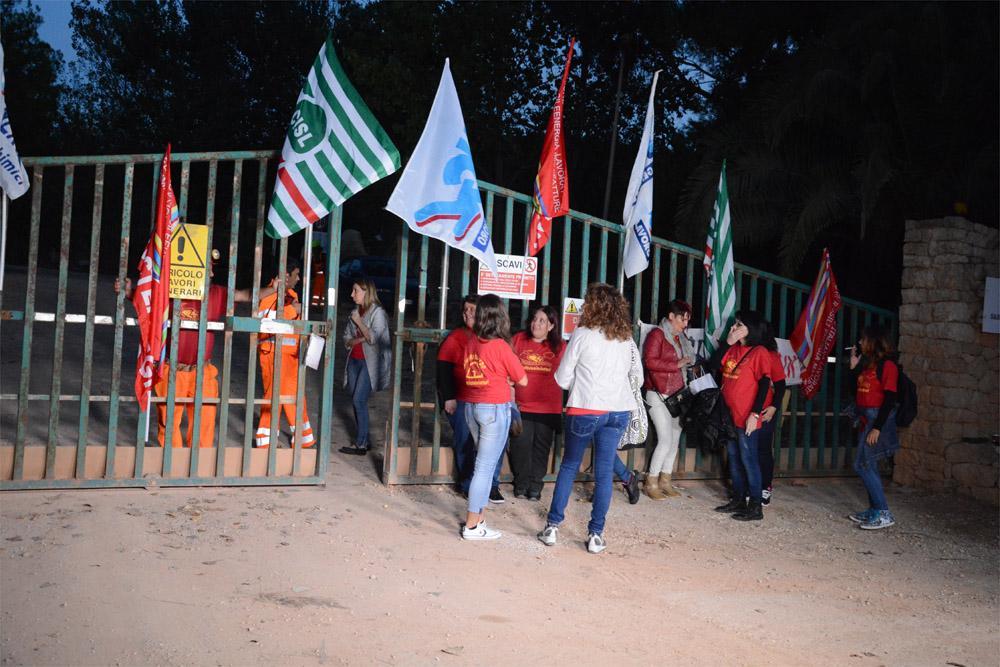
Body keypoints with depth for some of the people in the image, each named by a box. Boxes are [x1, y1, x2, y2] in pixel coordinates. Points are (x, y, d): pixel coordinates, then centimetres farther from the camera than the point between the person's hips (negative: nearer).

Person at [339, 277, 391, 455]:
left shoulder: (378, 313, -7)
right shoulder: (355, 312, 13)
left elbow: (374, 338, -16)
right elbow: (346, 340, 11)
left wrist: (359, 322, -12)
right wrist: (360, 339, -8)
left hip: (370, 362, -7)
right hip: (354, 360, 7)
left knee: (359, 400, -12)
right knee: (356, 401, 5)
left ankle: (361, 444, -6)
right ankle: (366, 440, 14)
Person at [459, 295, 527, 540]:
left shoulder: (471, 343, 2)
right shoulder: (500, 346, -14)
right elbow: (522, 381, -6)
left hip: (471, 407, 6)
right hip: (494, 409, -6)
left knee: (485, 463, 17)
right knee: (485, 466, 0)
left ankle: (479, 517, 20)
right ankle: (472, 526, 4)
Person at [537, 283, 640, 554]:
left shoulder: (582, 335, -7)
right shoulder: (627, 339, 5)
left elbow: (562, 378, -3)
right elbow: (637, 374, 17)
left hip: (585, 409, -3)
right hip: (618, 410, 3)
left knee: (569, 466, 12)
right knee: (604, 471, 7)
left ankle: (552, 527, 14)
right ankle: (596, 534, 9)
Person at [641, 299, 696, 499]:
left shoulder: (682, 338, 16)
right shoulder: (657, 334, -7)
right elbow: (650, 361, -18)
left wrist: (689, 365, 6)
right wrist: (677, 364, -18)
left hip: (677, 396, 8)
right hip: (659, 395, -8)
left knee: (675, 440, 9)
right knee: (666, 440, -11)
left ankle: (665, 481, 19)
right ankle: (651, 483, 0)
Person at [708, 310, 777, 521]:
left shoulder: (760, 352, -10)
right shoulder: (733, 349, 11)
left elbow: (764, 385, -14)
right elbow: (713, 365, 3)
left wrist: (755, 414, -19)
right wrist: (727, 343, -3)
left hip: (746, 418, -7)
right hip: (729, 415, 7)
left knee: (748, 460, -3)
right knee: (734, 458, 14)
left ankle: (755, 506, 4)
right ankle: (738, 500, 24)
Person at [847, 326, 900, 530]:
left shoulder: (887, 366, -12)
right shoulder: (867, 363, 13)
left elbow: (889, 399, -17)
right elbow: (857, 392, 15)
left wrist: (877, 428, -21)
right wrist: (853, 365, 10)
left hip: (878, 419, -9)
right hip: (865, 419, 9)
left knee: (863, 465, -10)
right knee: (868, 466, 12)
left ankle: (884, 514, -5)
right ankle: (875, 510, 20)